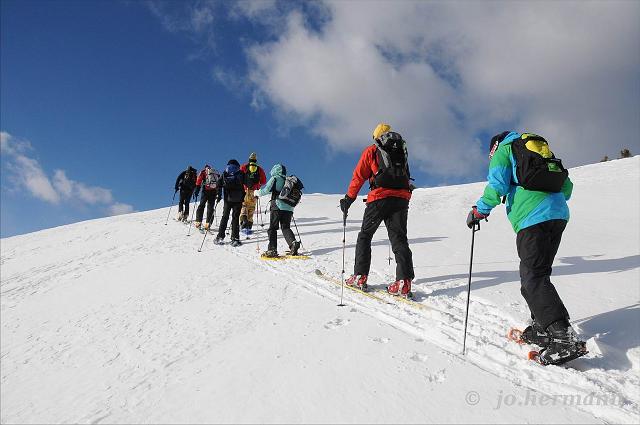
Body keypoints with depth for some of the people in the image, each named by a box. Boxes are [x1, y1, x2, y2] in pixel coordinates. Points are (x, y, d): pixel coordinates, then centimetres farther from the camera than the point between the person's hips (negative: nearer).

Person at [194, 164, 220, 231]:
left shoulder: (203, 171, 14)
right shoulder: (216, 173, 24)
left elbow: (199, 180, 0)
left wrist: (197, 190, -4)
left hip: (206, 190, -2)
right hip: (214, 191, 2)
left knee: (201, 205, 4)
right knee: (210, 207, 5)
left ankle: (198, 222, -6)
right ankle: (208, 223, -5)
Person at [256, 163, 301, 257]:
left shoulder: (275, 179, 1)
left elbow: (266, 189, -7)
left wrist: (257, 193, 12)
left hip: (277, 206, -5)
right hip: (289, 208, 5)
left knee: (272, 228, 2)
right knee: (286, 228, 11)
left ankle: (272, 250, -3)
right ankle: (293, 242, -13)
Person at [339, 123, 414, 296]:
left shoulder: (371, 151, 10)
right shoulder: (401, 151, 22)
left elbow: (358, 177, 5)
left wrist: (348, 199, 10)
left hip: (379, 197, -3)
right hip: (402, 198, 3)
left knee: (365, 235, 10)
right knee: (399, 238, 1)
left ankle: (360, 277, 6)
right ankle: (404, 282, -13)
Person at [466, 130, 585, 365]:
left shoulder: (503, 150, 9)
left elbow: (497, 186, -6)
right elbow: (566, 186, 26)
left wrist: (479, 211, 4)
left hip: (532, 218, -8)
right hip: (558, 214, 8)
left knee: (533, 278, -10)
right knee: (538, 273, 17)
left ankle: (564, 338, -19)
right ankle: (541, 328, 21)